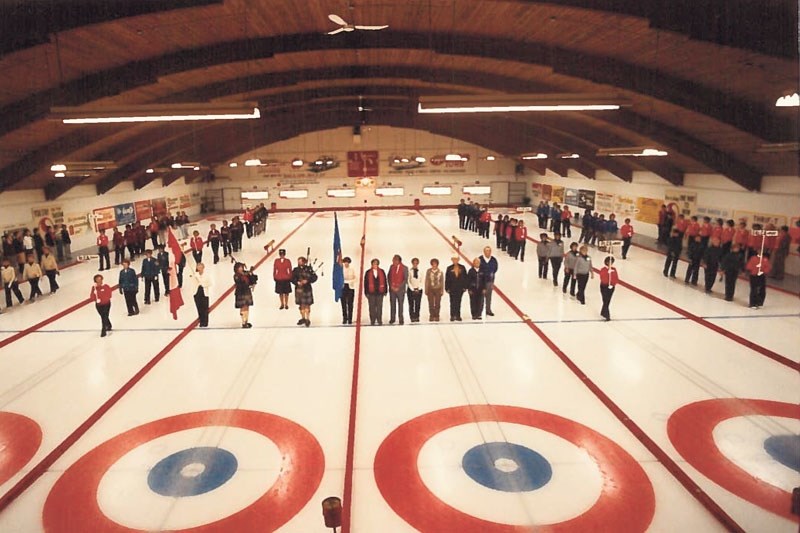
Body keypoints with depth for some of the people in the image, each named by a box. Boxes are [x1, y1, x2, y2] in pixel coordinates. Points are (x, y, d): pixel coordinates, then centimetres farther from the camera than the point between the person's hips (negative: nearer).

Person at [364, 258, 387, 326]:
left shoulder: (382, 272, 7)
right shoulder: (368, 272, 4)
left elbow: (384, 281, 7)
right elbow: (365, 283, 3)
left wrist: (385, 291, 4)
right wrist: (366, 292, -1)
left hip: (380, 292, 1)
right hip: (371, 292, -1)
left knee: (379, 307, 2)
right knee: (372, 307, 2)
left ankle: (379, 321, 8)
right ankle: (372, 321, 8)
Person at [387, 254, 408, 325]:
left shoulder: (405, 268, -5)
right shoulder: (391, 267, 6)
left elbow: (405, 279, -7)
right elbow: (389, 277, 10)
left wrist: (398, 287, -12)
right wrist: (391, 285, -3)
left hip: (400, 289, -3)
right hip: (392, 289, 3)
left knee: (400, 304, 0)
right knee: (392, 303, 5)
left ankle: (401, 319, 6)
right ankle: (392, 318, 13)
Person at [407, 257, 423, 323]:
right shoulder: (409, 271, -1)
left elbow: (421, 281, 7)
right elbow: (408, 281, -2)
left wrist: (418, 289, -4)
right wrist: (413, 289, -7)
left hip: (418, 290, 2)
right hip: (411, 289, -2)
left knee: (418, 304, 0)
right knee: (411, 304, -3)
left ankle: (417, 317, 4)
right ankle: (412, 317, 0)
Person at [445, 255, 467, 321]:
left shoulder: (462, 268, 1)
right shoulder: (449, 268, -1)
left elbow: (465, 278, 3)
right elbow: (447, 279, -1)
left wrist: (465, 287, -2)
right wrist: (447, 288, -4)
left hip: (460, 288, 1)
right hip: (452, 288, -1)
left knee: (458, 302, 8)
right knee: (452, 303, 2)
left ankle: (458, 316, 15)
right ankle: (452, 316, 8)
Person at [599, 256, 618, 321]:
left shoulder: (614, 269, 3)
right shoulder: (603, 270, -12)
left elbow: (616, 279, 3)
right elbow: (603, 279, -22)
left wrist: (613, 284, -14)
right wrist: (608, 273, -31)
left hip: (611, 287, 5)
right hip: (604, 287, -5)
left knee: (608, 301, 14)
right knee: (605, 301, -8)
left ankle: (603, 313, 31)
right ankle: (607, 315, -4)